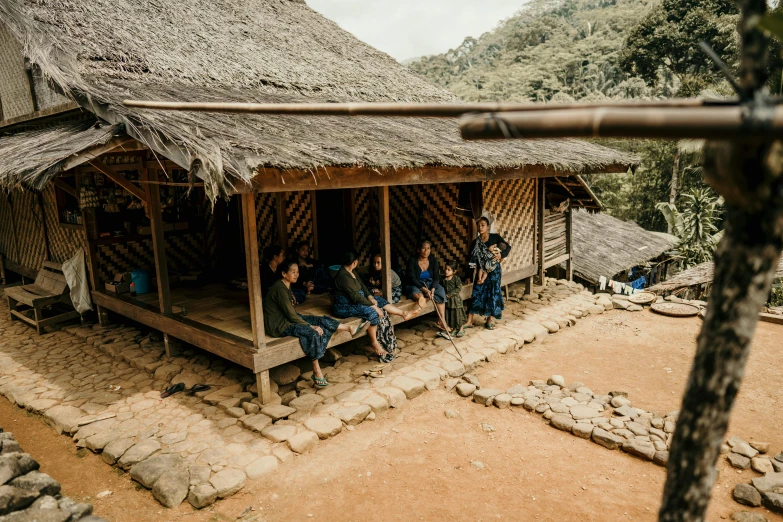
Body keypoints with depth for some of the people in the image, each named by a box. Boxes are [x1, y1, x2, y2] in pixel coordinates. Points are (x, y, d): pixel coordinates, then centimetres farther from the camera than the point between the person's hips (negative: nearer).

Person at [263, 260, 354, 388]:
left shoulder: (286, 286, 9)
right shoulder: (280, 288, -21)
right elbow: (290, 314, -21)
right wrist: (310, 326, -17)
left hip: (287, 319, 9)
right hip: (279, 325, -9)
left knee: (322, 321, -3)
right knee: (313, 333, -27)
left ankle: (349, 328, 10)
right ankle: (316, 371, -19)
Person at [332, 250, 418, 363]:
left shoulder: (351, 271, 4)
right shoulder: (343, 276, -27)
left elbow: (362, 284, 12)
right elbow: (356, 297, -28)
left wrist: (370, 297, -4)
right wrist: (373, 305, -23)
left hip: (355, 300, 10)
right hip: (345, 307, -10)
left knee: (380, 300, 5)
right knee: (373, 312, -26)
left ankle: (404, 314, 12)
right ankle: (374, 343, -12)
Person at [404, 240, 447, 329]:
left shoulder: (433, 260, -2)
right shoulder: (412, 260, -14)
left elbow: (436, 277, -6)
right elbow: (412, 278, -20)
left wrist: (433, 289, -26)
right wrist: (424, 289, -32)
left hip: (429, 283, 3)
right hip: (415, 285, -3)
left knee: (441, 290, -25)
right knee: (415, 291, -37)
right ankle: (421, 297, -75)